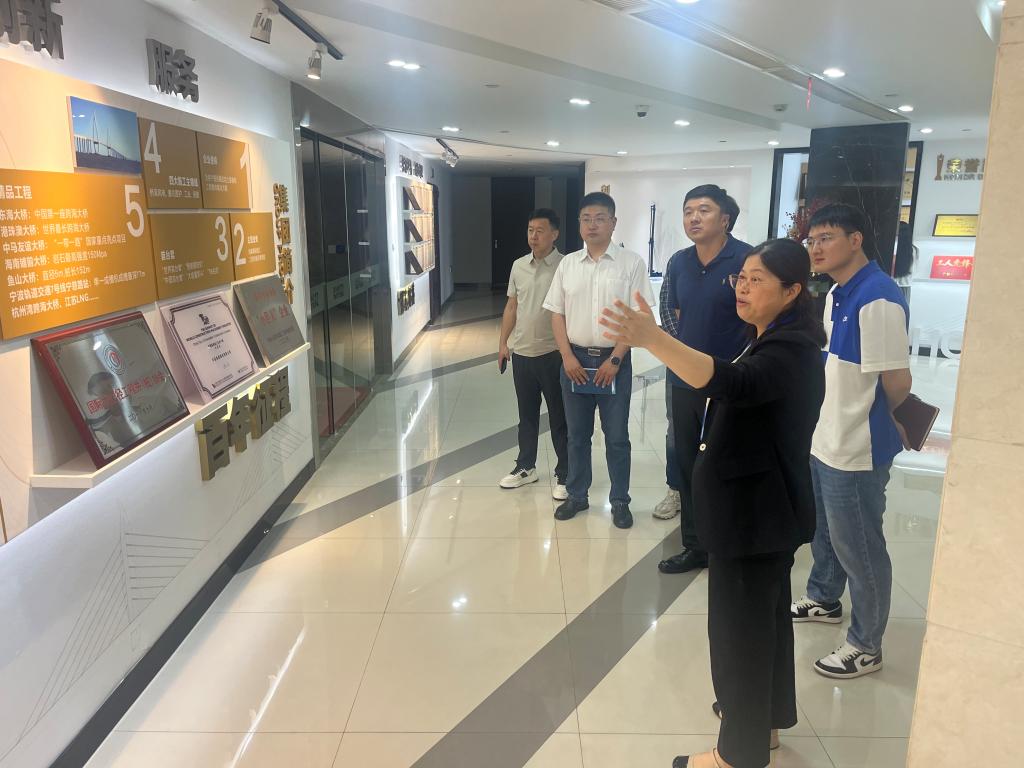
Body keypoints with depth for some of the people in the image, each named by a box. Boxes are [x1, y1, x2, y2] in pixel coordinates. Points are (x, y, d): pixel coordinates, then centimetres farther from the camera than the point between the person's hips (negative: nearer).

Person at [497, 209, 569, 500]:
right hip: (521, 353, 5)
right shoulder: (518, 266, 7)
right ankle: (526, 466, 31)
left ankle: (564, 474, 18)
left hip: (553, 354, -5)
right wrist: (503, 342, 12)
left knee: (559, 418, 6)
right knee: (526, 414, 17)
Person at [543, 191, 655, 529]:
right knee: (577, 433, 13)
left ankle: (619, 501, 22)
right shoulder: (568, 263, 5)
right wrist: (568, 357, -6)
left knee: (617, 435, 7)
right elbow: (556, 314, 6)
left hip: (614, 360, -3)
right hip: (575, 359, 3)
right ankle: (577, 495, 28)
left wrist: (615, 359, -13)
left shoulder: (631, 263, -5)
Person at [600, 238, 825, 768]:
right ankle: (766, 719, 41)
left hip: (757, 511, -11)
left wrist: (652, 340, -57)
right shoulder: (771, 339, 11)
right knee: (765, 613, 22)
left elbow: (733, 384, -45)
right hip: (759, 506, 11)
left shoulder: (791, 351, -24)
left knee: (739, 623, 1)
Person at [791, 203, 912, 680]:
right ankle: (824, 600, 48)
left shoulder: (878, 298, -22)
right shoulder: (836, 294, 8)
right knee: (825, 532, 26)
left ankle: (866, 646, 24)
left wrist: (877, 422, -3)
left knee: (859, 548, 6)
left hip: (856, 449, -9)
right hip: (823, 439, 9)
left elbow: (897, 381, -21)